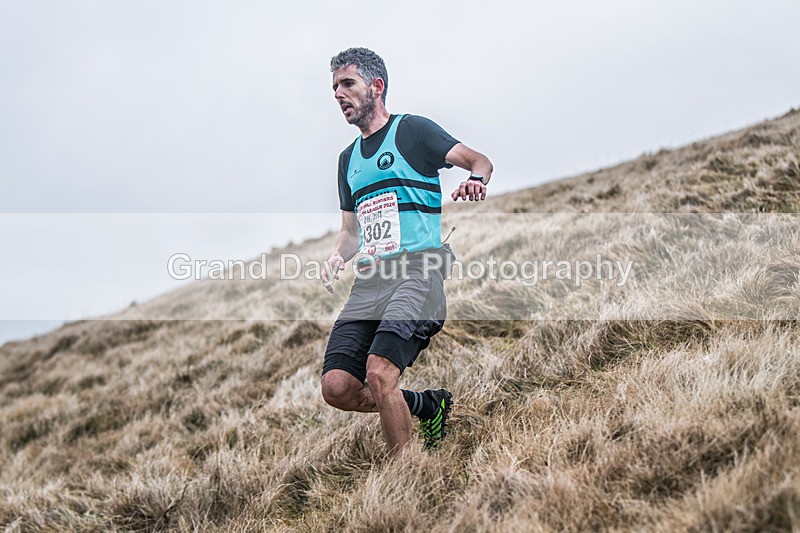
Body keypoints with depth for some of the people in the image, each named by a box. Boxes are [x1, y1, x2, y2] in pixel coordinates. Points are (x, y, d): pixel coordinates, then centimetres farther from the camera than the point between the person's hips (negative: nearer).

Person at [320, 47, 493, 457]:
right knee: (337, 388, -8)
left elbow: (479, 160, -2)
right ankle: (427, 405, 16)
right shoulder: (348, 158, 23)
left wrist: (475, 181, -26)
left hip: (416, 272, -6)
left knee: (378, 373, -25)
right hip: (368, 280, 7)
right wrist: (338, 256, 6)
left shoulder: (412, 130, 4)